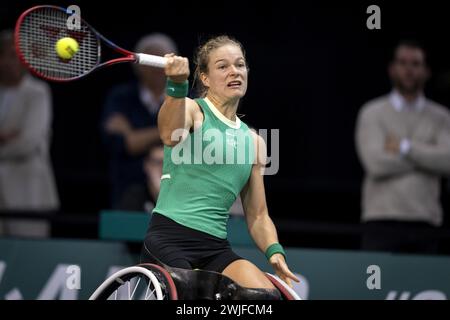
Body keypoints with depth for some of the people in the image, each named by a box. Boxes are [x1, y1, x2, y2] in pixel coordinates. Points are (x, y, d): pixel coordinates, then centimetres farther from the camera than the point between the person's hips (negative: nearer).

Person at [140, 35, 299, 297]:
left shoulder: (254, 141, 17)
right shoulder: (191, 110, 1)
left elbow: (258, 215, 21)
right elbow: (171, 136, -26)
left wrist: (275, 251, 1)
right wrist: (177, 86, -44)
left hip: (216, 248, 5)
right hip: (169, 239, -5)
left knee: (268, 294, -19)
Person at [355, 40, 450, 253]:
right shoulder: (373, 113, 7)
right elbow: (376, 163, -9)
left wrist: (404, 147, -7)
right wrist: (425, 156, -3)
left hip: (425, 226, 2)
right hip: (383, 221, -2)